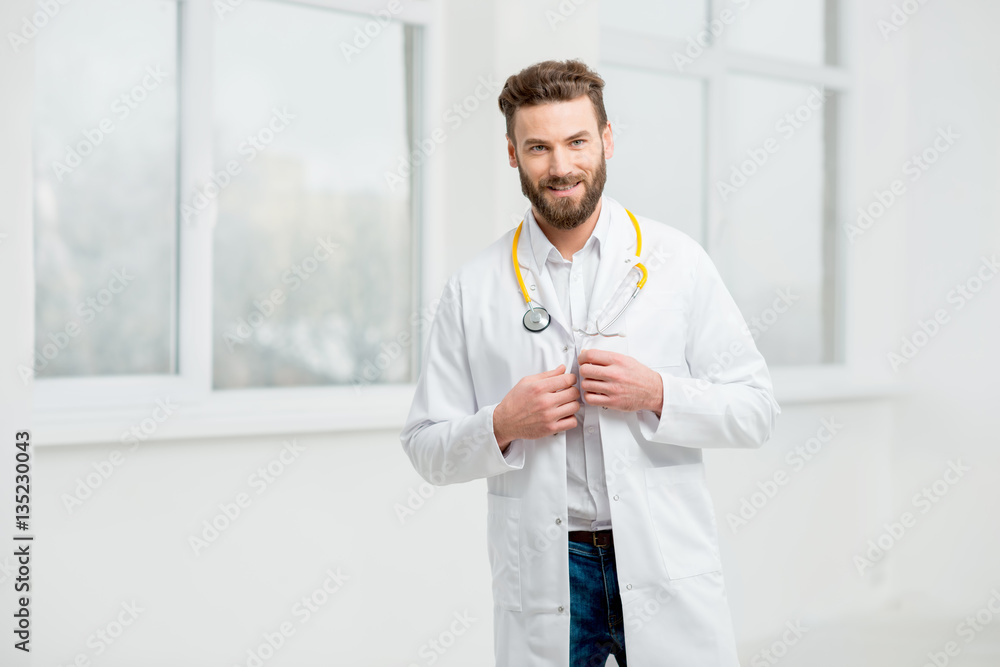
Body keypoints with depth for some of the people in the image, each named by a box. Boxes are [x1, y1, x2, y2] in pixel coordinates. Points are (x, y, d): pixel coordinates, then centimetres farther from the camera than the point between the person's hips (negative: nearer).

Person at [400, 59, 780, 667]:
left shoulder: (678, 262, 3)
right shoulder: (474, 289, 4)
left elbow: (757, 410, 3)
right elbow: (427, 449, 6)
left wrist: (657, 395, -13)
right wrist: (502, 425, -12)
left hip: (668, 572, 0)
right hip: (544, 577, 0)